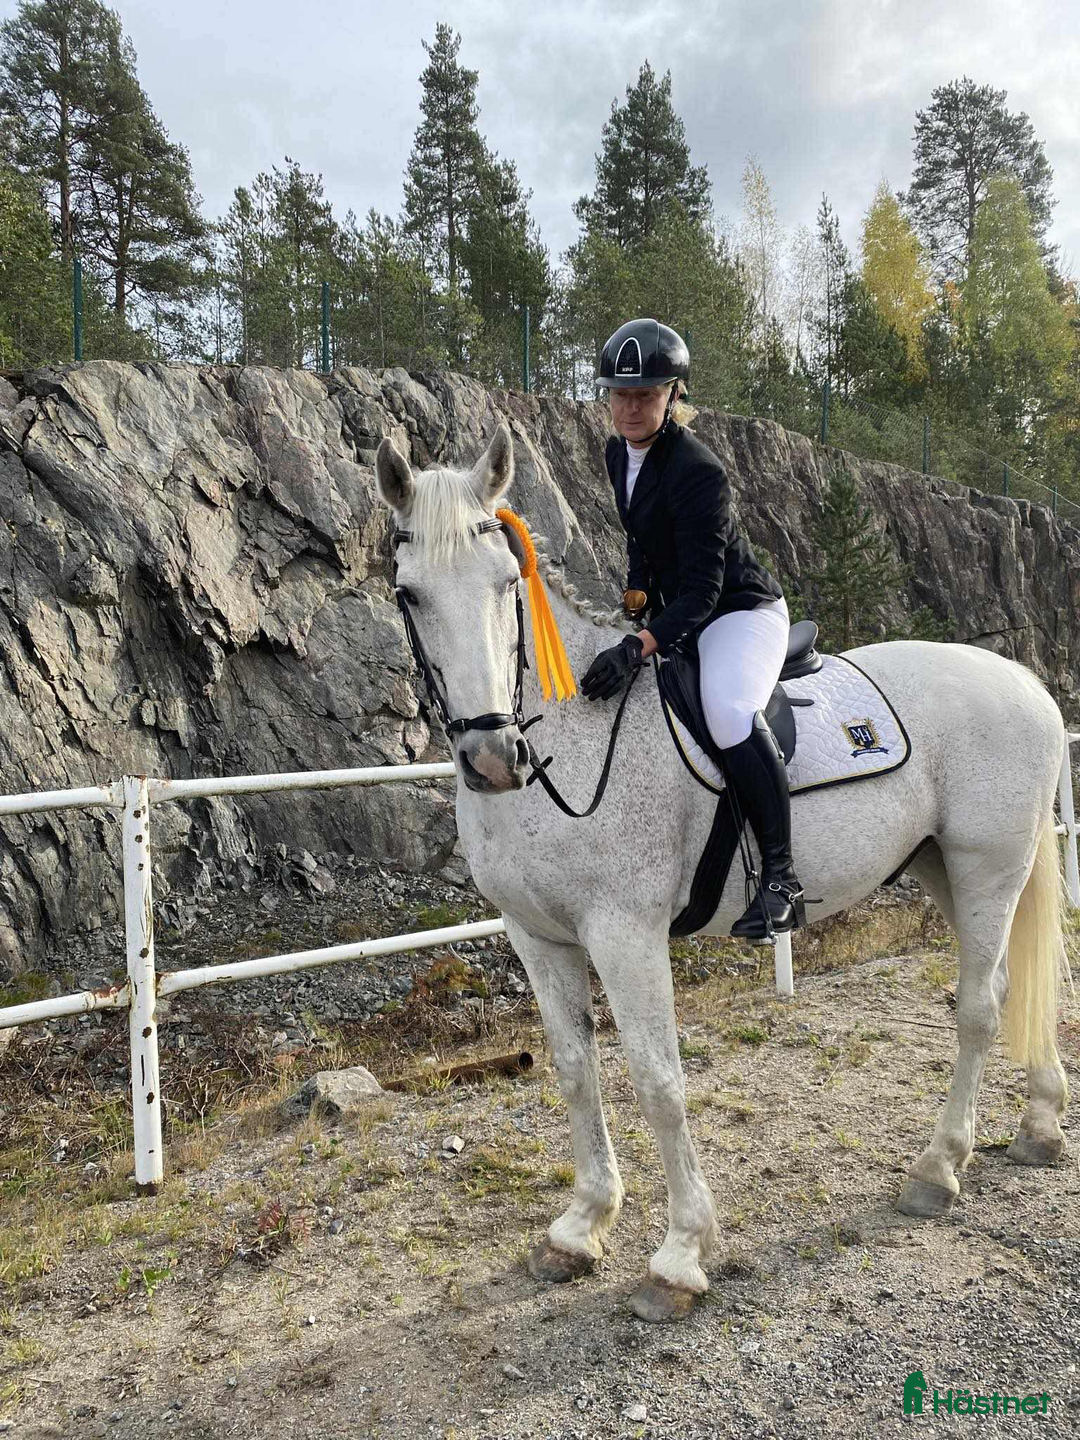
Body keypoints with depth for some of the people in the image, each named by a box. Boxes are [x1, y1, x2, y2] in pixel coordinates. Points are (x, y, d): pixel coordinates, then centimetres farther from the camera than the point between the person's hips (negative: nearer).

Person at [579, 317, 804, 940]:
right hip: (680, 615, 10)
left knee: (727, 707, -38)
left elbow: (702, 589, -30)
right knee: (590, 692, 13)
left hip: (742, 612, -10)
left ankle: (782, 874, -29)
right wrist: (637, 597, 6)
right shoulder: (620, 454, 4)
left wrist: (639, 648, -42)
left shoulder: (698, 471, -24)